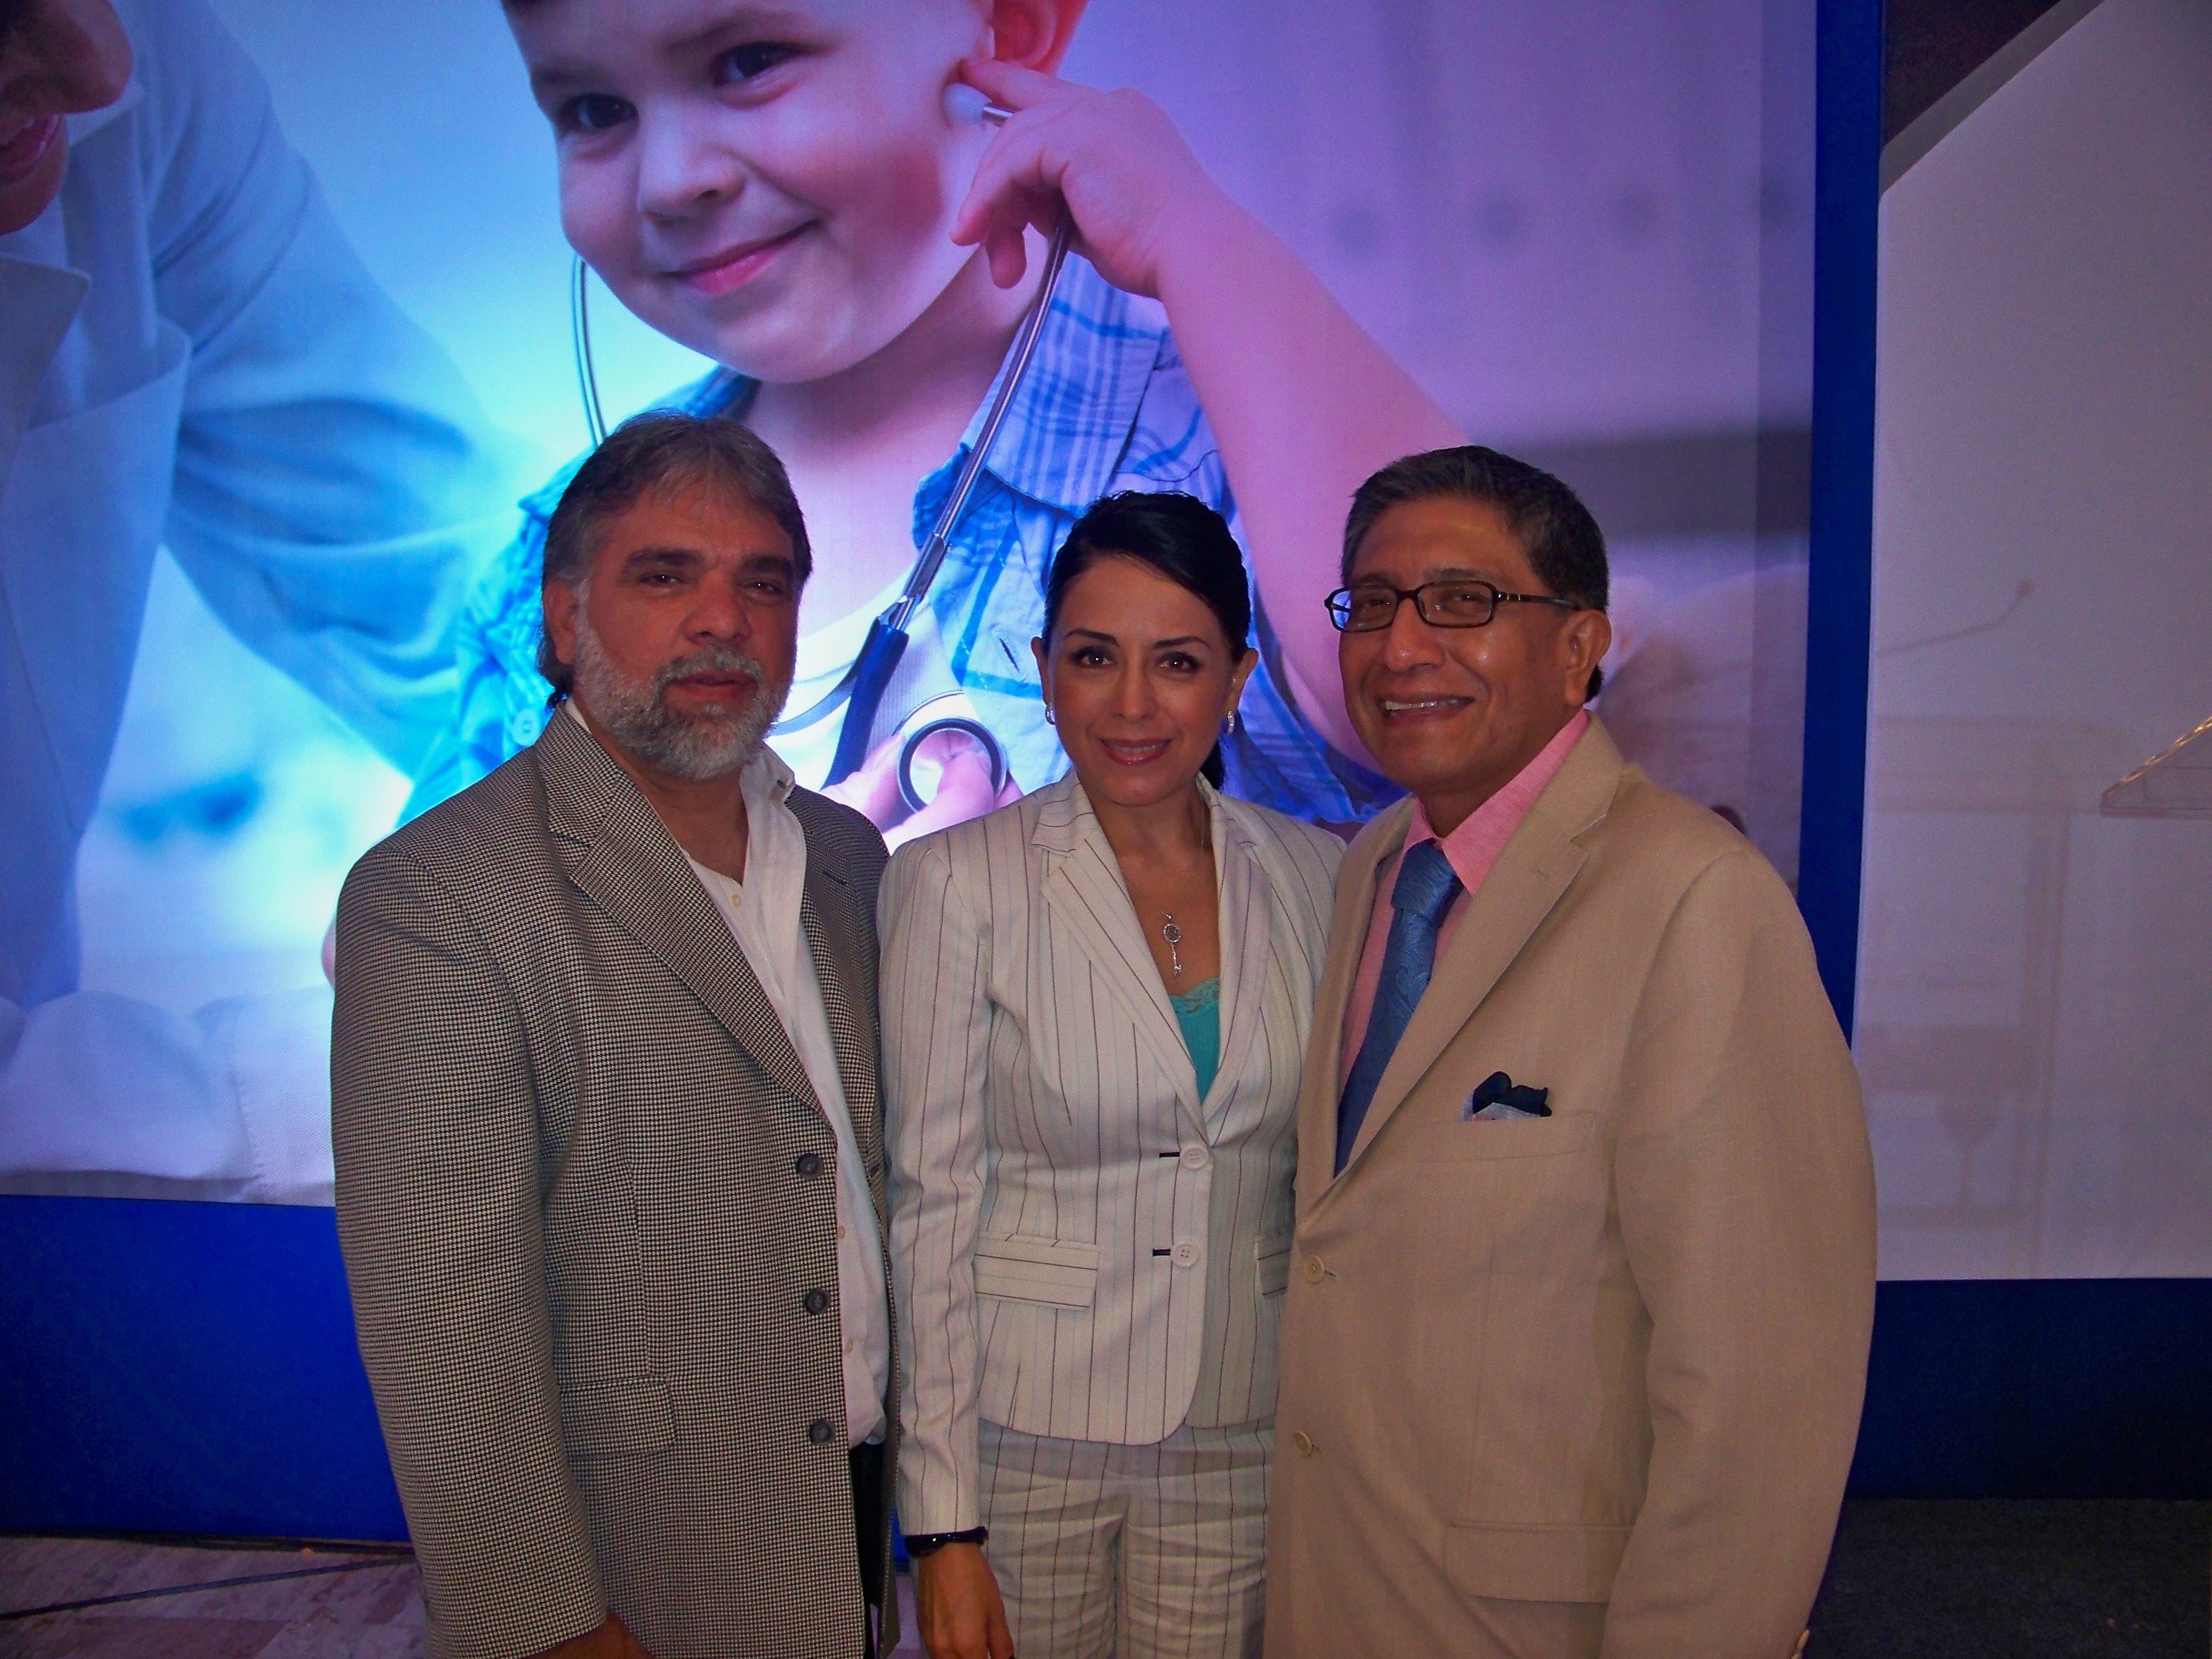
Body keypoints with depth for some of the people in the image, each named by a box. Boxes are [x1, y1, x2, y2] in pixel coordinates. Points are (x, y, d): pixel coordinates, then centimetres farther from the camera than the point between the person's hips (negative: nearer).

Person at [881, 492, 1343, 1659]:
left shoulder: (1313, 875, -2)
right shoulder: (955, 881, -10)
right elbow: (931, 1202, -10)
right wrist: (942, 1523, -10)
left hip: (1245, 1434, 3)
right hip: (1022, 1429, -2)